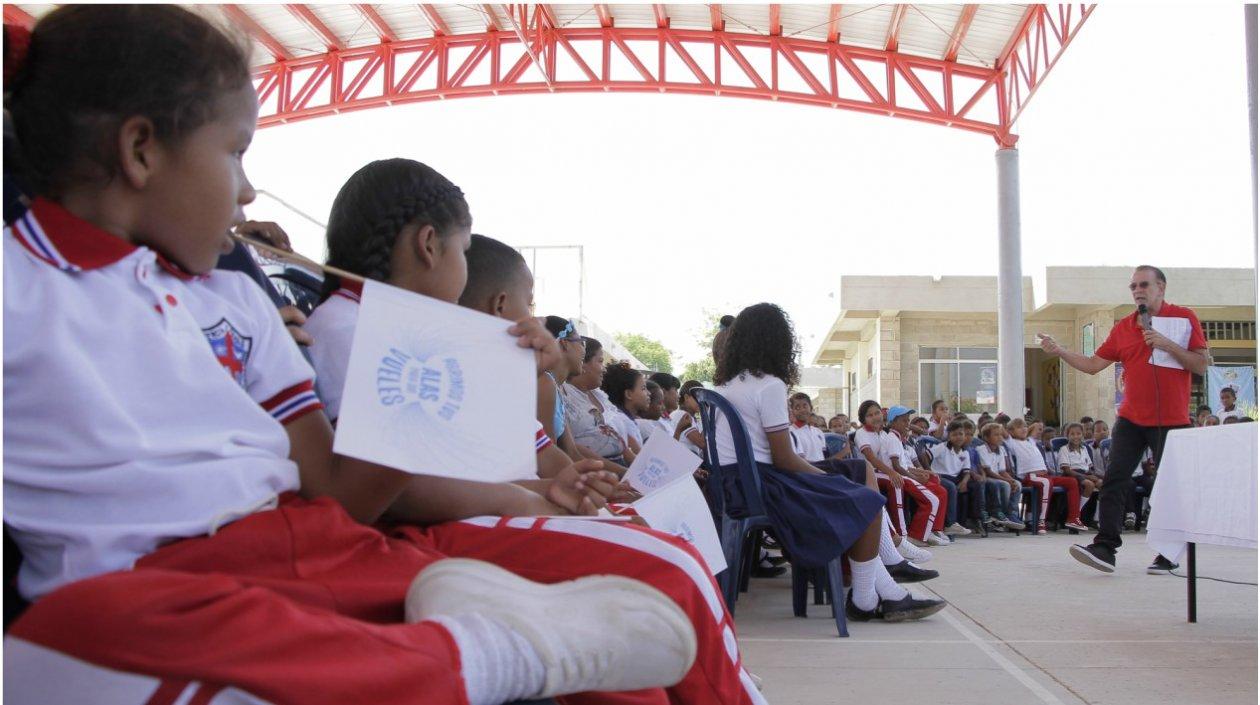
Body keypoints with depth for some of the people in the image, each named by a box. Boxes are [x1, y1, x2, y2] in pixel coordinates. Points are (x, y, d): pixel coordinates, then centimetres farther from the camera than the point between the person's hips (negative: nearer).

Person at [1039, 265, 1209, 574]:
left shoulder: (1184, 317, -1)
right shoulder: (1123, 328, 10)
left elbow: (1201, 365, -6)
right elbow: (1093, 365, 11)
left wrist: (1167, 344, -17)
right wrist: (1059, 351, -1)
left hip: (1171, 420, -3)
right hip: (1131, 418, 4)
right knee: (1114, 479, -7)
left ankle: (1169, 554, 17)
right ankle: (1106, 548, -10)